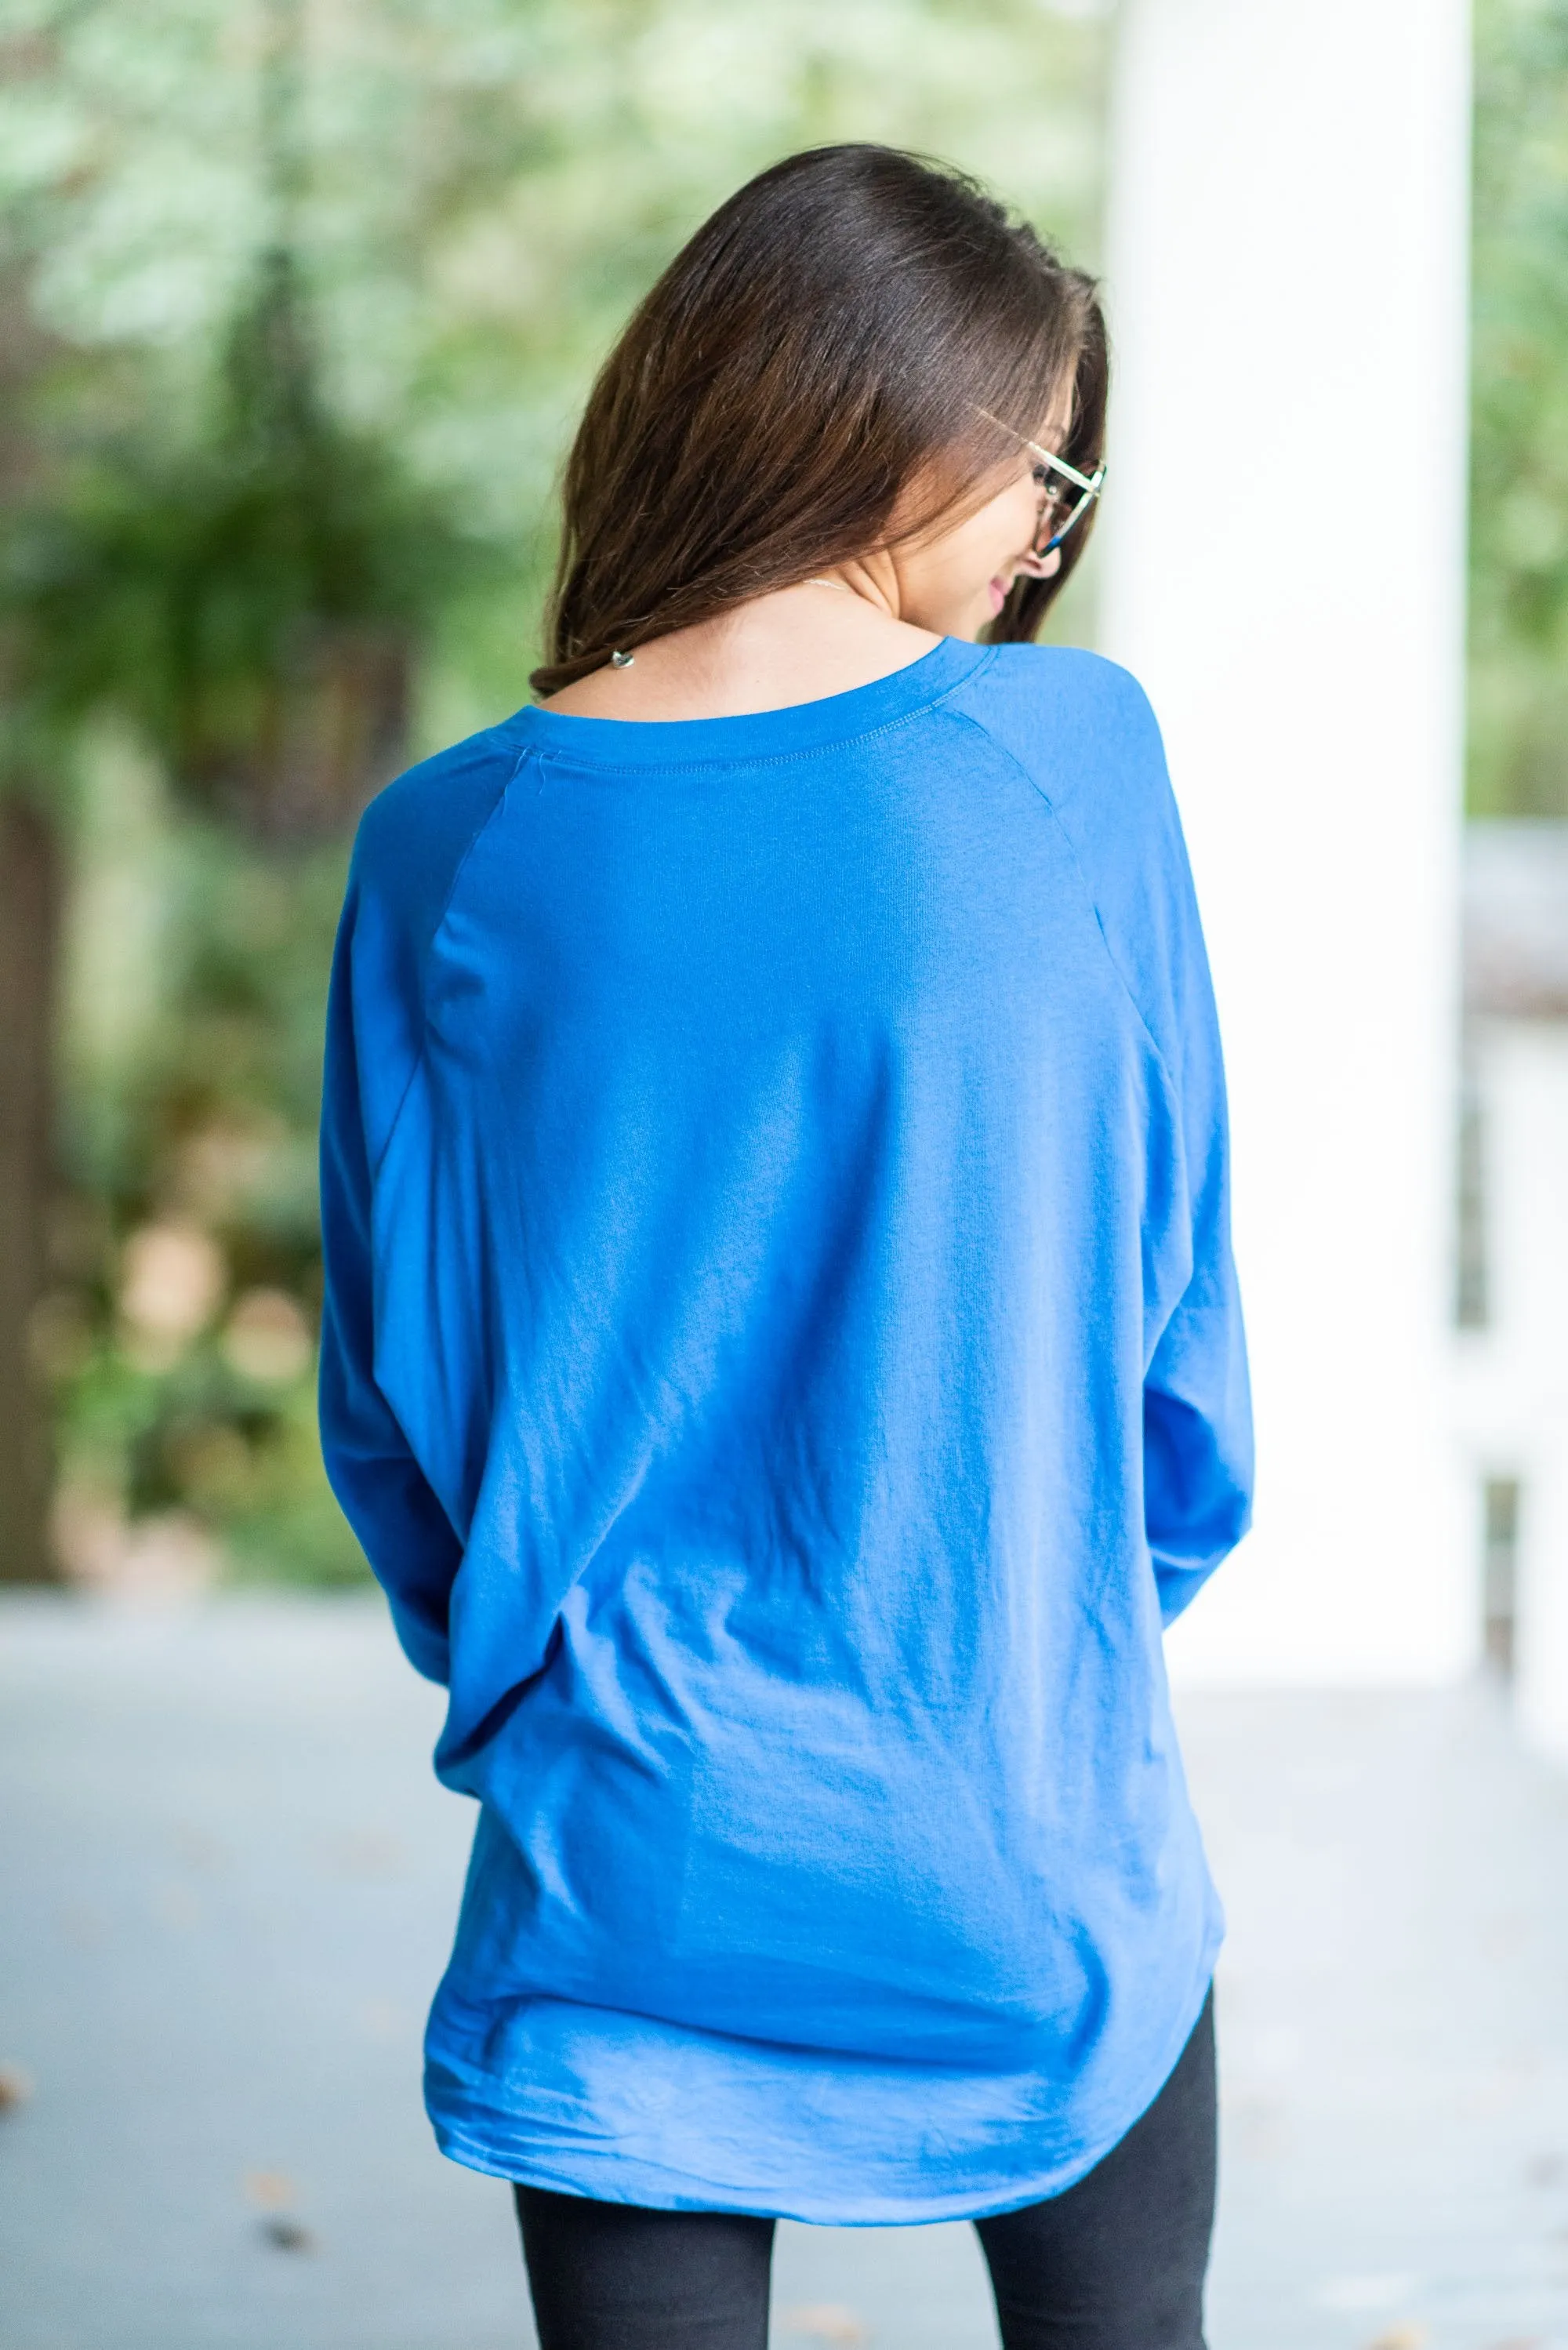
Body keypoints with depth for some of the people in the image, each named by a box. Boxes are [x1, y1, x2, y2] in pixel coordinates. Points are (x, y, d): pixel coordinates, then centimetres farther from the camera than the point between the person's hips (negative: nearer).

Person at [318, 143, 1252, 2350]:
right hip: (1028, 1833, -1)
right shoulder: (1073, 755, -9)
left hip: (628, 1849, 1)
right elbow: (1172, 1266, -1)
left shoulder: (447, 850, -5)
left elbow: (389, 1390, 1)